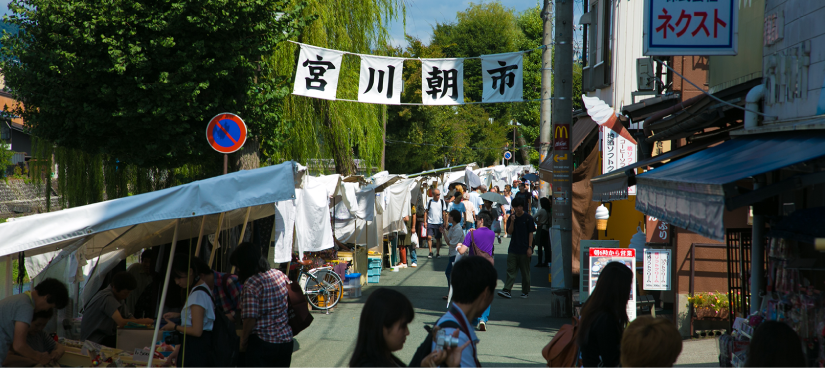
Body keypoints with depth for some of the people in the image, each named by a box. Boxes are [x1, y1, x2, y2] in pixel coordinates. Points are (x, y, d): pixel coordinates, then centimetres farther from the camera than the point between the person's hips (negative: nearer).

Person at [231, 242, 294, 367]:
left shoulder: (251, 284, -17)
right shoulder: (280, 275, 4)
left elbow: (250, 318, -20)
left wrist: (243, 340, -6)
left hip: (262, 343, -6)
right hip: (286, 340, 7)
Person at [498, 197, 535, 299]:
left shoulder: (528, 218, -3)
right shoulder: (512, 217, 7)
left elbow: (531, 233, -3)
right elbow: (510, 232, 2)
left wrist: (530, 247, -9)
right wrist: (512, 221, -14)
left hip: (524, 249, -3)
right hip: (513, 248, 3)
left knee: (525, 272, 5)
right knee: (511, 270, -4)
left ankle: (526, 291, 16)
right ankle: (507, 290, -9)